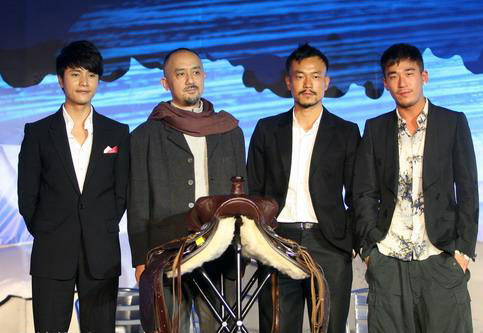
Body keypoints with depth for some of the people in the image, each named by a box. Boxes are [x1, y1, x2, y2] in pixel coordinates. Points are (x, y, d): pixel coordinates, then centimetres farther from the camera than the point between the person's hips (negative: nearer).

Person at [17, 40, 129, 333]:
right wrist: (45, 233, 3)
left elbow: (121, 192, 9)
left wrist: (103, 231, 3)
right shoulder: (38, 132, 4)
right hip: (52, 254, -1)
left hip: (102, 255, 1)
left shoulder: (118, 133, 7)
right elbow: (27, 195, 5)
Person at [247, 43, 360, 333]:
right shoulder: (267, 130, 11)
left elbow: (356, 197, 8)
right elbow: (253, 192, 11)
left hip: (328, 246, -1)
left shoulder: (346, 132, 8)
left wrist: (350, 242, -3)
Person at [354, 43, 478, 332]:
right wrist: (369, 248, -1)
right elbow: (365, 194, 8)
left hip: (441, 259, -1)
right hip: (388, 261, 1)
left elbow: (467, 191, 3)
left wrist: (464, 250, -5)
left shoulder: (453, 123, 6)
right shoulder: (375, 129, 10)